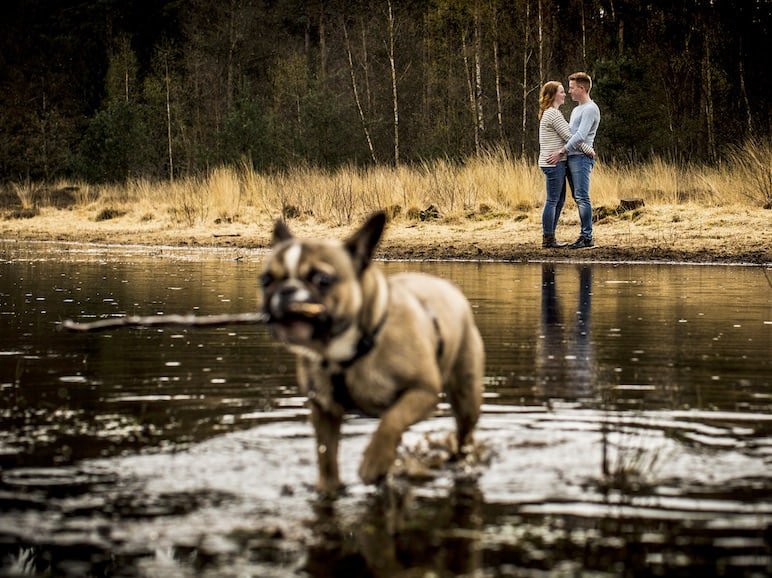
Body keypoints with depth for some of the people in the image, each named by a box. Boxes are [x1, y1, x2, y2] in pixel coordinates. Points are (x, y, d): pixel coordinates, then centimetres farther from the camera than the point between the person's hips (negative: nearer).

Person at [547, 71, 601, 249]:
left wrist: (561, 151, -18)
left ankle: (587, 237, -12)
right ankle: (585, 234, 9)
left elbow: (581, 136, -18)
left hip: (581, 157, -10)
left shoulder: (590, 109, -10)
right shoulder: (576, 110, 22)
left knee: (582, 197, -11)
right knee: (578, 198, 8)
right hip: (571, 158, 10)